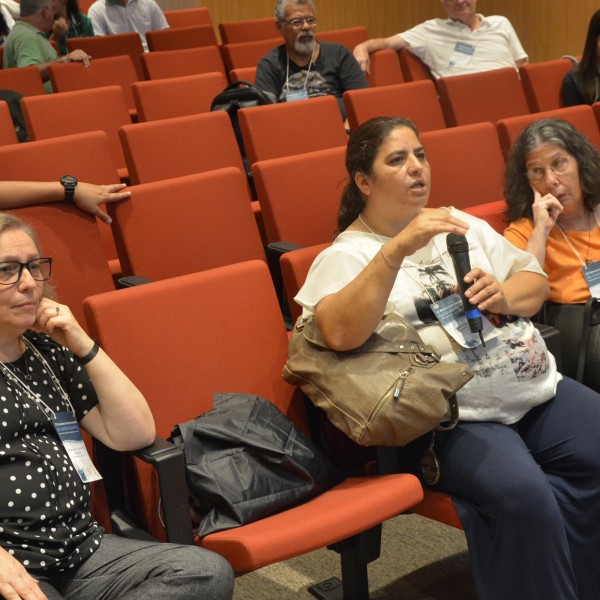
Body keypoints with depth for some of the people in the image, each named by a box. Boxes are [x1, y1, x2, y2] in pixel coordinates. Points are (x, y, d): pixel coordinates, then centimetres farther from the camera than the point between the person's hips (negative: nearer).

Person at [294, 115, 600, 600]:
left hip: (540, 391, 7)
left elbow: (536, 283, 19)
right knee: (522, 496, -30)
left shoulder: (460, 224, 18)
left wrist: (503, 296, -4)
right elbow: (341, 334, -22)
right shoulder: (345, 256, -2)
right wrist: (399, 247, -28)